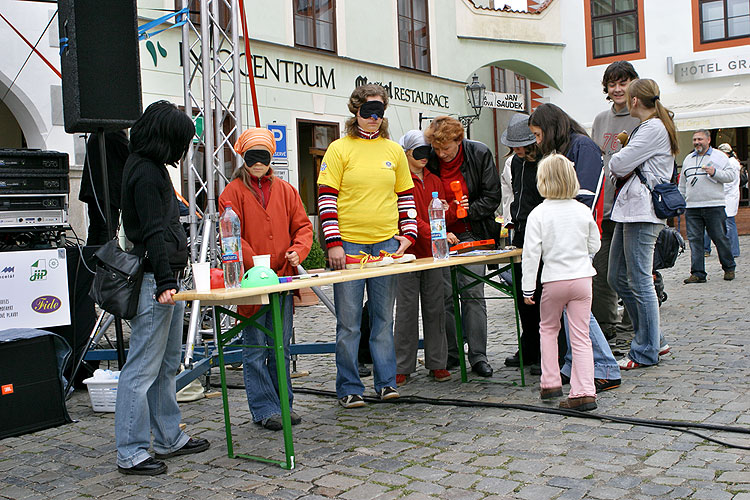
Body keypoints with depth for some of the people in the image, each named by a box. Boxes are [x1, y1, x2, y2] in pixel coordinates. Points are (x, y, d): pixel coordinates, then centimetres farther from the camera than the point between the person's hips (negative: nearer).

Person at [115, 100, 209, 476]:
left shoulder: (152, 167, 18)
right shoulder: (144, 171, -14)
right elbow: (153, 233, -21)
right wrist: (165, 282, -26)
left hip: (167, 278, 11)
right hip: (153, 280, -11)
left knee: (167, 364, 16)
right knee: (143, 368, -5)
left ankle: (169, 439, 26)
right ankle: (131, 453, 3)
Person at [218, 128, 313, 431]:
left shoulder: (285, 190, 12)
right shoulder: (233, 192, 0)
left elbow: (302, 225, 11)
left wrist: (298, 251, -9)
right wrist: (257, 264, -19)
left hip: (283, 278, 4)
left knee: (281, 347, 12)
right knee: (255, 348, 1)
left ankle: (284, 403, 22)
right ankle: (265, 409, 9)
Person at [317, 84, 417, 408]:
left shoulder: (394, 150, 12)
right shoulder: (339, 149, 0)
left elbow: (406, 196, 17)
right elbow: (326, 197, -4)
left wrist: (408, 233, 5)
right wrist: (333, 243, -11)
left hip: (387, 244, 3)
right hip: (348, 245, -3)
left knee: (383, 317, 9)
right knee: (348, 321, 1)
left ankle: (386, 381, 19)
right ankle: (349, 388, 10)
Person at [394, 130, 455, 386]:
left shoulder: (435, 181, 15)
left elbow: (442, 216, 10)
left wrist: (455, 211, -12)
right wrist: (435, 234, -26)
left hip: (433, 252, 5)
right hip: (408, 251, -5)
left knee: (435, 308, 7)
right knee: (407, 309, -1)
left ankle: (437, 363, 16)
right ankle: (402, 367, 8)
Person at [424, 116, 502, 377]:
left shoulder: (480, 154, -6)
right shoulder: (428, 160, -4)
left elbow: (492, 197, -3)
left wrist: (466, 211, -15)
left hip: (472, 234, -1)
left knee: (473, 293, -4)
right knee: (444, 295, 1)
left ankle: (478, 356, 1)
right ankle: (450, 353, 13)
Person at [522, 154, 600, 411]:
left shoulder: (538, 214, -8)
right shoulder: (583, 211, 2)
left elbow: (531, 253, -10)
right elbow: (594, 245, 11)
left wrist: (528, 287, -4)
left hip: (554, 281, -2)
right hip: (582, 277, 2)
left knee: (548, 328, 20)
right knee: (581, 337, 4)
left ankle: (550, 382, 19)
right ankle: (584, 392, 0)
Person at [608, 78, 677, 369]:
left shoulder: (654, 128, -11)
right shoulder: (647, 127, 21)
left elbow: (618, 165, -15)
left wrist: (615, 164, 5)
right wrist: (623, 170, 2)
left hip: (642, 212, -10)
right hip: (629, 209, 10)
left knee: (639, 282, -5)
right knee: (617, 278, 12)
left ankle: (646, 351, 5)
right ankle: (654, 339, 21)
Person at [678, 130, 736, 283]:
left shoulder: (719, 156, 5)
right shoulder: (688, 159, 19)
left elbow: (731, 176, -2)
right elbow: (682, 184, 23)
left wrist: (715, 172, -17)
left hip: (714, 206, -4)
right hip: (692, 207, 4)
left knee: (720, 238, 1)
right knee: (695, 240, 0)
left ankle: (729, 268, 18)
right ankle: (698, 273, 3)